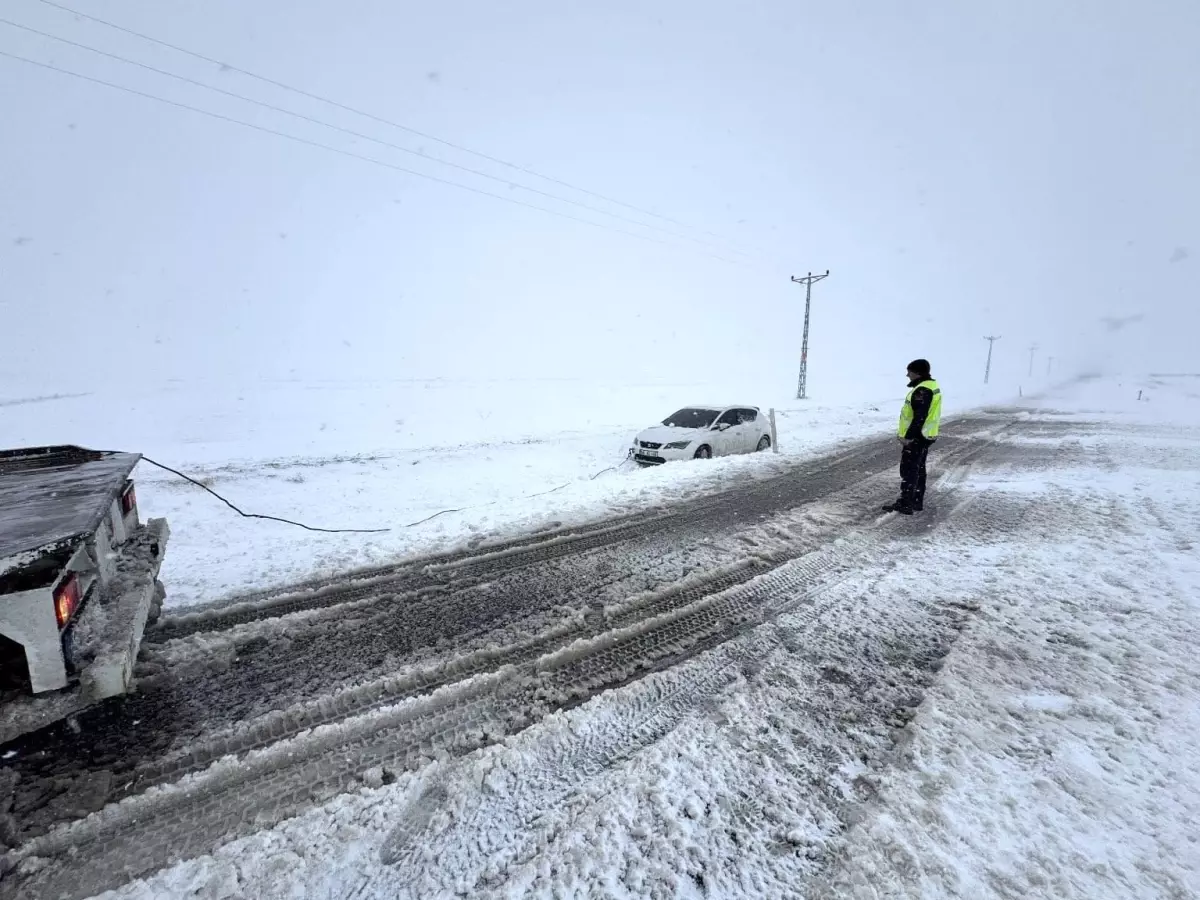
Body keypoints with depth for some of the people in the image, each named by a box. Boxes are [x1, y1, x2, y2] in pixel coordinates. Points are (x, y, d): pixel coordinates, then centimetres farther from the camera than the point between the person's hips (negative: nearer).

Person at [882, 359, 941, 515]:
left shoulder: (922, 390, -22)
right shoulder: (931, 385, 12)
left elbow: (920, 417, -26)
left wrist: (908, 436, -22)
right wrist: (904, 432, 21)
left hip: (916, 437, -11)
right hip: (924, 435, 11)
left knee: (908, 470, -5)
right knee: (918, 469, 16)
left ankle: (905, 504, -1)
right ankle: (917, 502, 24)